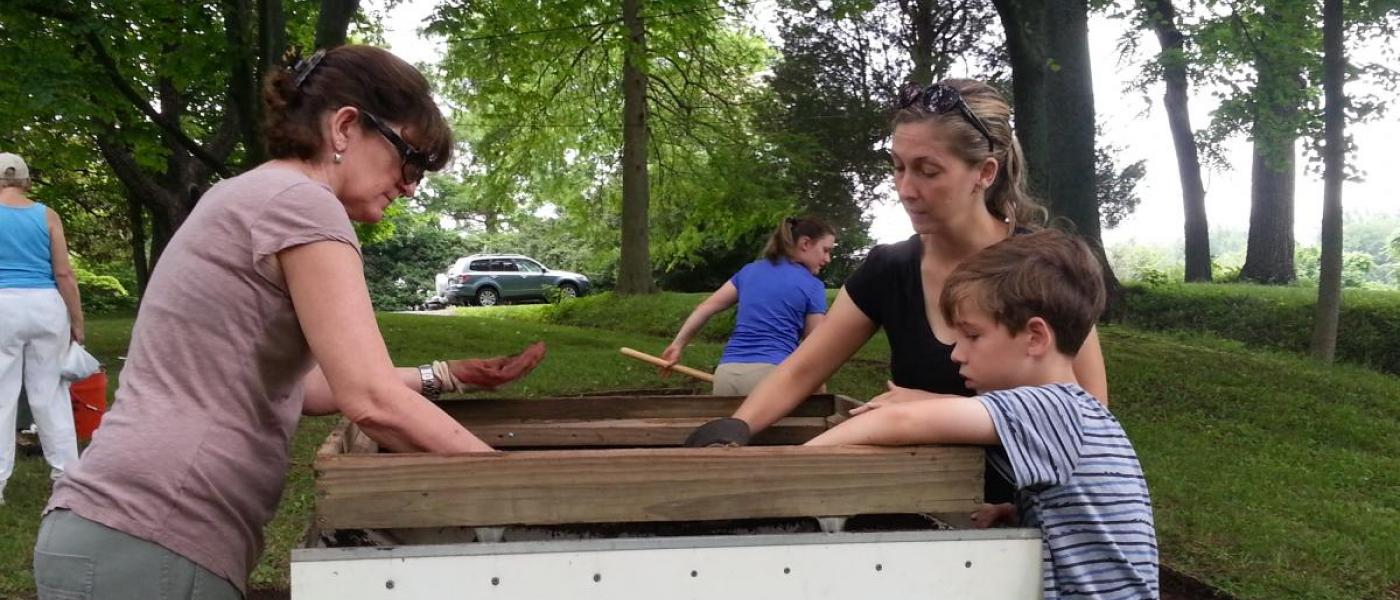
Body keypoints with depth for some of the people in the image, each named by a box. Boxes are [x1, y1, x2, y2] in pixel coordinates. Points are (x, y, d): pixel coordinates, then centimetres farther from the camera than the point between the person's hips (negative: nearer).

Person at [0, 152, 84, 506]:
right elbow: (64, 273, 0)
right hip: (46, 307, 2)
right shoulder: (47, 216, 4)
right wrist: (77, 321, 5)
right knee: (50, 391, 9)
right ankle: (66, 473, 14)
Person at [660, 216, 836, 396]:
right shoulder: (812, 286, 4)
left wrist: (677, 345, 27)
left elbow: (706, 308, 20)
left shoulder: (750, 270, 19)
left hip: (726, 373, 6)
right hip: (770, 374, -5)